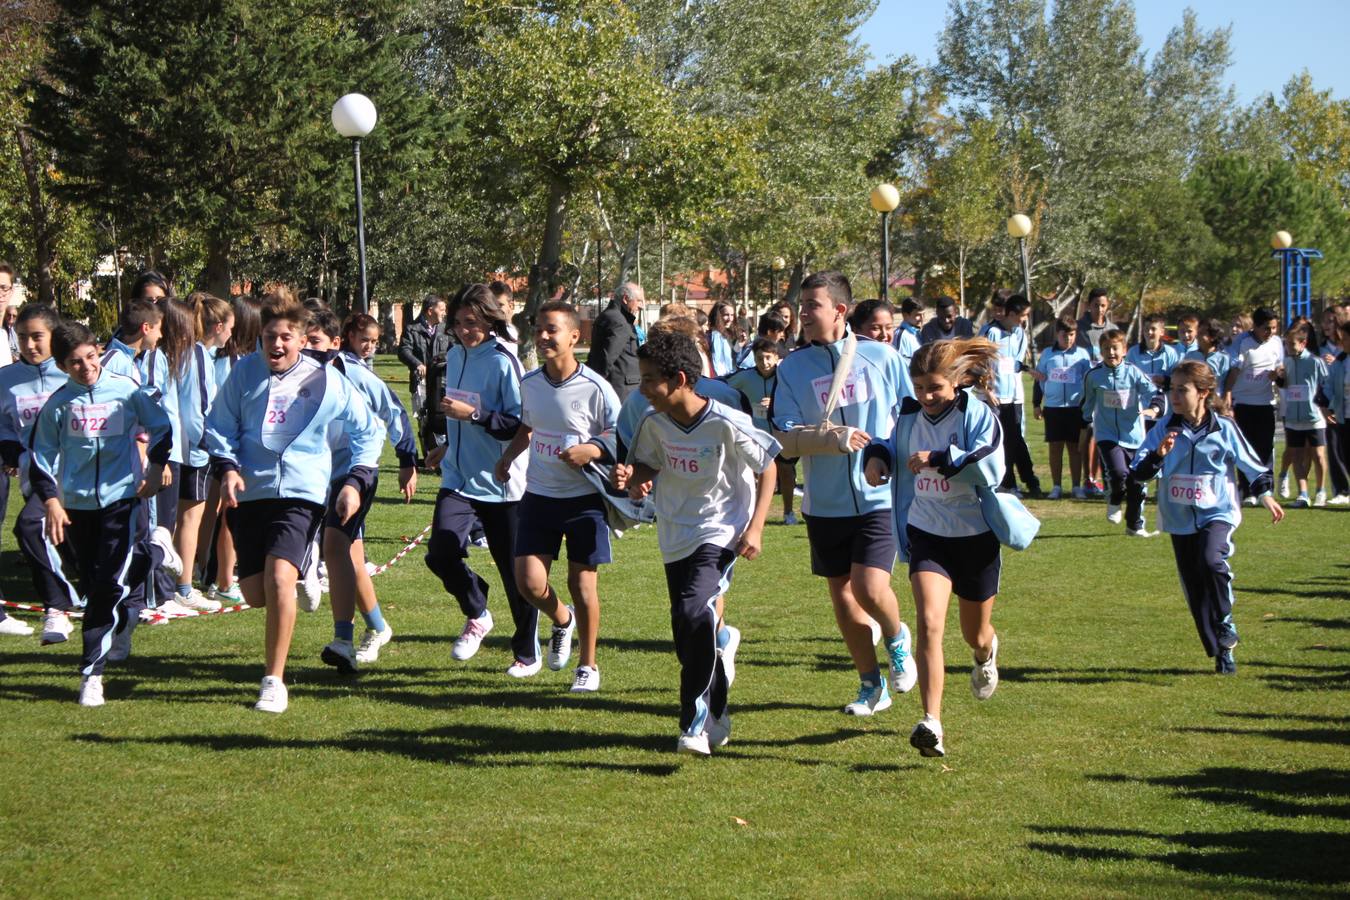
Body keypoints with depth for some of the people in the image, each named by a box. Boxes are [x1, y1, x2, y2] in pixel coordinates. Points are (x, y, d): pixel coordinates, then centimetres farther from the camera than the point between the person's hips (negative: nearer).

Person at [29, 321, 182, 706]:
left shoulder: (125, 389, -2)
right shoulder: (58, 403, 1)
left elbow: (161, 427, 12)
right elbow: (42, 457, 7)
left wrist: (156, 469, 5)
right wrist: (51, 501, -1)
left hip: (122, 497, -3)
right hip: (77, 503, 3)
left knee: (110, 584, -12)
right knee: (92, 585, 8)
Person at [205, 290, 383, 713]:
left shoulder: (326, 381, -2)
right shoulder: (245, 372, 2)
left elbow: (368, 432, 9)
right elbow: (218, 427, 9)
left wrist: (355, 482, -1)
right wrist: (227, 467, -8)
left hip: (302, 493, -3)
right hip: (250, 492, 3)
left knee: (279, 576, -23)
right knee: (255, 594, 3)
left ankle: (274, 681, -12)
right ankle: (300, 578, 43)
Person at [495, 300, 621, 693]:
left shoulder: (595, 388, -14)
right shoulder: (530, 383, 2)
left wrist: (590, 450, -26)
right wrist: (506, 458, 6)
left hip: (584, 498, -4)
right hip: (539, 495, 4)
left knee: (582, 581, 1)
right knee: (528, 581, -4)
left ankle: (588, 665, 20)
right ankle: (562, 621, 31)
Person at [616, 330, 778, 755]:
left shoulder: (726, 424, -19)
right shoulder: (654, 423, -4)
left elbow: (767, 468, -5)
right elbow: (647, 466, 13)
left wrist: (755, 528, -10)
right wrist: (631, 477, -11)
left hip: (720, 534, -6)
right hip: (675, 539, 6)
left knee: (694, 612, -27)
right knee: (687, 639, 9)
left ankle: (695, 722, -19)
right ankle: (716, 717, 31)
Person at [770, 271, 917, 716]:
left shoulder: (881, 356, -2)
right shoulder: (792, 368, 0)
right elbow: (785, 439, -7)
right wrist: (833, 438, -21)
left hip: (878, 496, -3)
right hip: (825, 503, 3)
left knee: (869, 588, -16)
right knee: (841, 595, 8)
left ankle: (897, 639, 18)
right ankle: (872, 685, 25)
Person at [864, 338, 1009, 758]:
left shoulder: (977, 414, -14)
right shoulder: (910, 415, -1)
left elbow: (990, 469, -26)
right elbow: (894, 446, 20)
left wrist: (940, 459, -34)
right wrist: (878, 455, -3)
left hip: (975, 537, -2)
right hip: (926, 534, 2)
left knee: (974, 633, 18)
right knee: (929, 623, -21)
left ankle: (987, 652, 59)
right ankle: (931, 723, -26)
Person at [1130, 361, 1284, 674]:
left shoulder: (1224, 429, -5)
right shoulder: (1164, 430, -1)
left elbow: (1251, 464, 9)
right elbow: (1138, 472, -7)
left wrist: (1265, 496, 16)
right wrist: (1159, 455, -25)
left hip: (1217, 513, -3)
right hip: (1180, 520, 3)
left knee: (1211, 561, -31)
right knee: (1194, 590, 5)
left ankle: (1225, 620, -8)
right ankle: (1222, 652, 18)